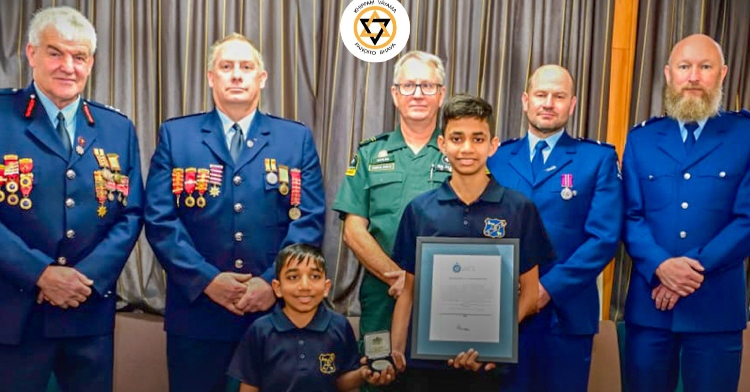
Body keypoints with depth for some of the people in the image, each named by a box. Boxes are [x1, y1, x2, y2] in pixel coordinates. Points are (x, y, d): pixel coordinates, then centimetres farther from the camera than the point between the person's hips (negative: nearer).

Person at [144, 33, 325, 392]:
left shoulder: (297, 139, 5)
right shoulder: (175, 135, 4)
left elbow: (310, 220, -1)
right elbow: (159, 219, -3)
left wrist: (273, 282, -12)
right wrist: (207, 279, -13)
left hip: (276, 310, 1)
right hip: (197, 309, 0)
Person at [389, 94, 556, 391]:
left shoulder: (520, 209, -3)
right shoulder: (419, 209, 1)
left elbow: (529, 291, 0)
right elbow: (408, 289, 6)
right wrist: (396, 351, 0)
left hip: (488, 362, -1)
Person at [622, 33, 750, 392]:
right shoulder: (641, 138, 8)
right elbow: (630, 215, 2)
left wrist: (696, 268, -15)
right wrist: (661, 265, -15)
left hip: (716, 306, -2)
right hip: (648, 302, 2)